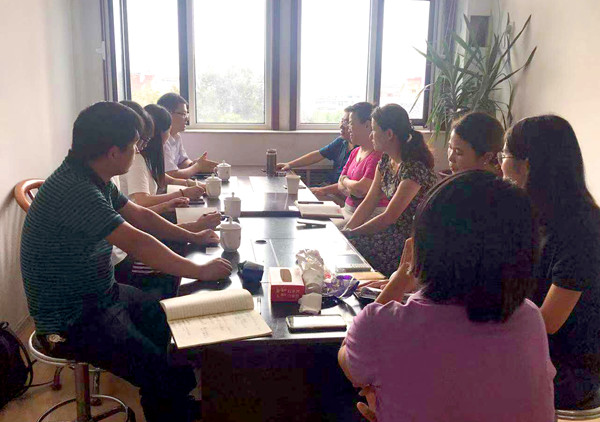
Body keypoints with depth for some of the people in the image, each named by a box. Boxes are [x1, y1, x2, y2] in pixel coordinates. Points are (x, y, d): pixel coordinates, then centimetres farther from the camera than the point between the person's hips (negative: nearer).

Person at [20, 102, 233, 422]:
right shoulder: (74, 191, -30)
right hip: (70, 323, -10)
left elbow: (139, 215, 12)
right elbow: (136, 243, -33)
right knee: (162, 378, -18)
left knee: (170, 320, 19)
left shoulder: (95, 180, 2)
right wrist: (201, 271, -26)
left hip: (100, 296, 10)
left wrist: (193, 237, 11)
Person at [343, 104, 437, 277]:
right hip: (393, 231, 8)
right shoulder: (385, 161, 5)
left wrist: (350, 234, -16)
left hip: (410, 240, -8)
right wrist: (345, 230, -5)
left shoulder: (415, 168, -22)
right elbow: (368, 203, 6)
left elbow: (389, 217, -21)